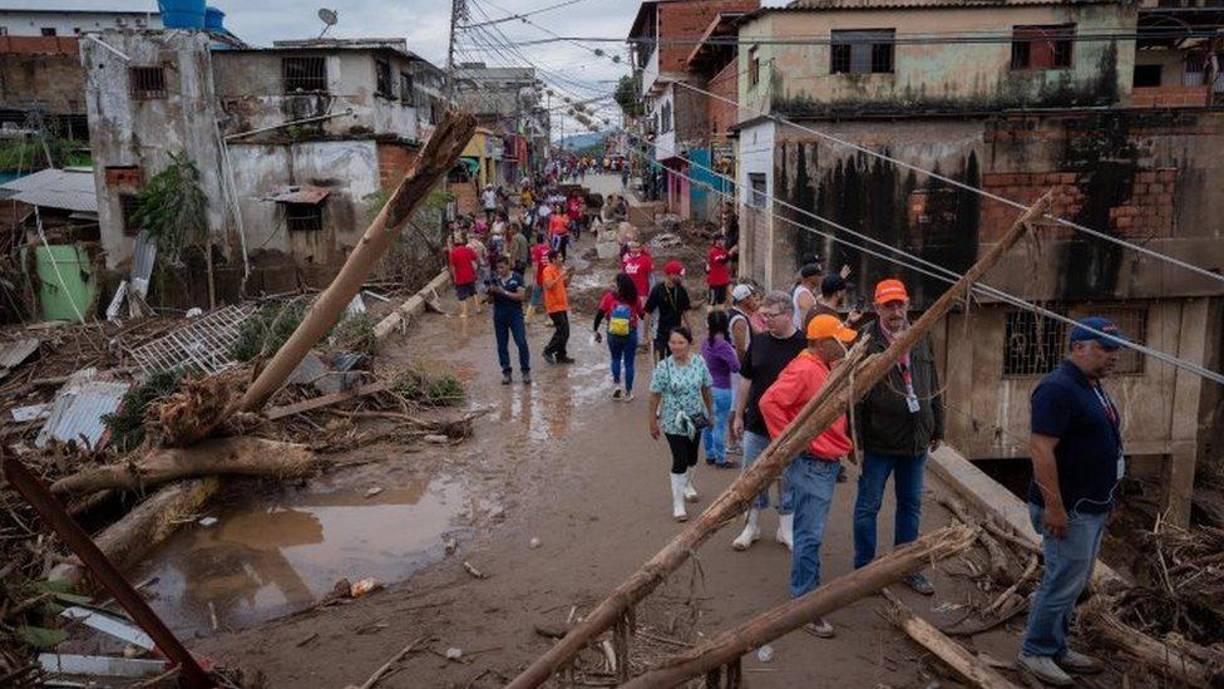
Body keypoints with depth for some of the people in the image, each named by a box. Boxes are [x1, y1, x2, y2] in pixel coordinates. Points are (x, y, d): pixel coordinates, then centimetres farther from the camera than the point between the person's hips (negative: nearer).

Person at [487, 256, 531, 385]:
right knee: (502, 345, 6)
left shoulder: (517, 278, -2)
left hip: (515, 313, -3)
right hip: (499, 315, 3)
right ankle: (506, 372, 16)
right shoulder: (494, 280, 8)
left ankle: (525, 371, 1)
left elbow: (521, 296, -10)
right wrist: (492, 292, -16)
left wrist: (505, 292, -17)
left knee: (521, 343, -10)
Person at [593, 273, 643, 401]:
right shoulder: (635, 299, -11)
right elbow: (642, 315, -2)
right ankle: (628, 392, 17)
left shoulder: (609, 297, -12)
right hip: (630, 335, -1)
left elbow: (599, 314, -10)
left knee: (616, 359, 24)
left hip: (613, 335, 1)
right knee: (629, 363, 11)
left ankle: (616, 384, 11)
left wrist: (596, 331, 3)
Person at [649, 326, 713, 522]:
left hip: (696, 418, 4)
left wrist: (709, 412, 10)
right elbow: (655, 396, -9)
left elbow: (706, 389, 5)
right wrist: (653, 421, -6)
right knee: (680, 460, -7)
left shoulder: (699, 362, -7)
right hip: (673, 422, -4)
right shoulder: (664, 367, -16)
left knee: (691, 456, 20)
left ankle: (687, 484, 48)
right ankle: (678, 503, 5)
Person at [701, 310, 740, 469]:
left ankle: (710, 455, 30)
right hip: (721, 390, -8)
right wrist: (734, 353, -7)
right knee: (720, 425, 2)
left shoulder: (706, 342, 2)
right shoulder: (723, 346, -21)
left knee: (708, 423, 17)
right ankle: (721, 459, 12)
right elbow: (735, 367, -26)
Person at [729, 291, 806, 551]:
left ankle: (786, 528, 27)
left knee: (788, 479, 11)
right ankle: (751, 526, 26)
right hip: (756, 425, 3)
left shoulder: (804, 345, -10)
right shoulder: (758, 341, 1)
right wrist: (738, 415, 9)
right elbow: (746, 380, 9)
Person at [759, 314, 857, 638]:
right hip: (810, 464, -10)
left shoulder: (824, 368, 12)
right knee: (810, 535, -5)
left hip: (827, 462, 10)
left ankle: (808, 585, 32)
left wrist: (843, 444, 16)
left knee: (812, 532, 19)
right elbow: (769, 402, -27)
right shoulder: (803, 369, -19)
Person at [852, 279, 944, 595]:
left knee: (911, 505, 16)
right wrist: (855, 440, -15)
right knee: (868, 506, 6)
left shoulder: (920, 340, 6)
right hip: (878, 441, -5)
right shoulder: (866, 343, -12)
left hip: (916, 439, 6)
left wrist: (937, 429, 15)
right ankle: (863, 568, 21)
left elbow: (933, 387, 15)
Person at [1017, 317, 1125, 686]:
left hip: (1093, 507, 10)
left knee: (1072, 581, 17)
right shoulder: (1058, 388, -19)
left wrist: (1107, 501, 23)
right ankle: (1035, 651, 12)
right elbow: (1041, 450, -25)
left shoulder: (1093, 387, 13)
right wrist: (1054, 506, -26)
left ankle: (1057, 647, 29)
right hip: (1069, 509, -10)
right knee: (1065, 582, -3)